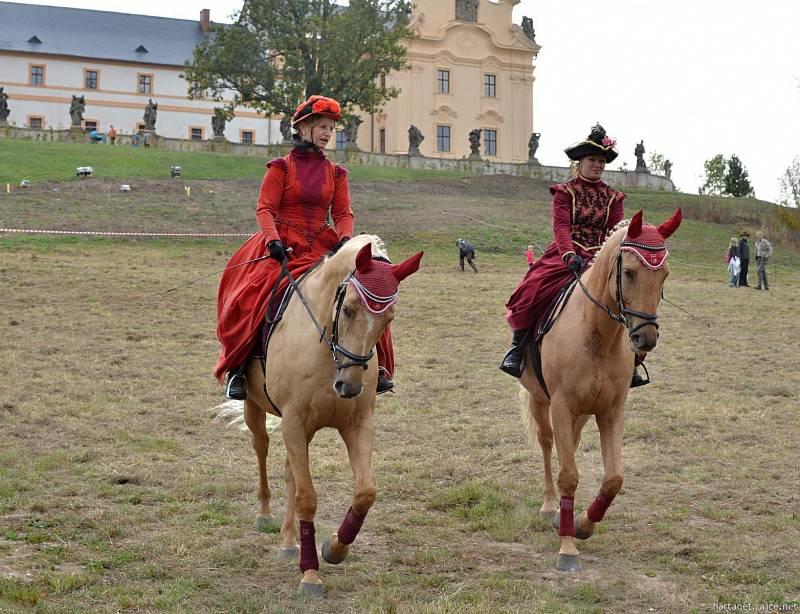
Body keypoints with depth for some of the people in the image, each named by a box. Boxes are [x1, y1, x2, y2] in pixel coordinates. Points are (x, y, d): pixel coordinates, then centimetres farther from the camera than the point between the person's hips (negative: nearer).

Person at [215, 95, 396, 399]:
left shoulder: (336, 173, 13)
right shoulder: (281, 167, 3)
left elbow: (343, 213, 8)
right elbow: (265, 208, -4)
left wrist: (344, 240, -13)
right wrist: (274, 240, -21)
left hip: (322, 248, 3)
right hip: (282, 248, -3)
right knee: (252, 300, -23)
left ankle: (376, 364, -5)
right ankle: (238, 368, -7)